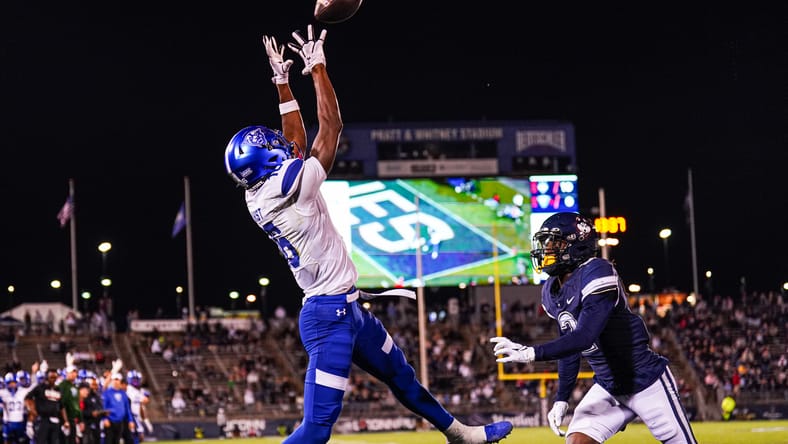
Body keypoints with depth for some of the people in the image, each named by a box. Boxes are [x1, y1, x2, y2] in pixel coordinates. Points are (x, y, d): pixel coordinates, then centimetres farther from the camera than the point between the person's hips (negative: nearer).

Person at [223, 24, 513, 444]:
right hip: (328, 315, -11)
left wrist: (281, 80, 19)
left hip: (346, 310, 11)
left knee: (401, 375, 28)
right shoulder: (288, 188, -20)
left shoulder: (258, 196, 5)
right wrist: (317, 67, -5)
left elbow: (295, 142, 18)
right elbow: (330, 128, -14)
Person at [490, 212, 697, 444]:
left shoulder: (597, 274, -23)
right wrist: (561, 399, 11)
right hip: (607, 387, 7)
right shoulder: (551, 292, 3)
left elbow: (584, 338, -32)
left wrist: (531, 353, -37)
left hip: (646, 382, -7)